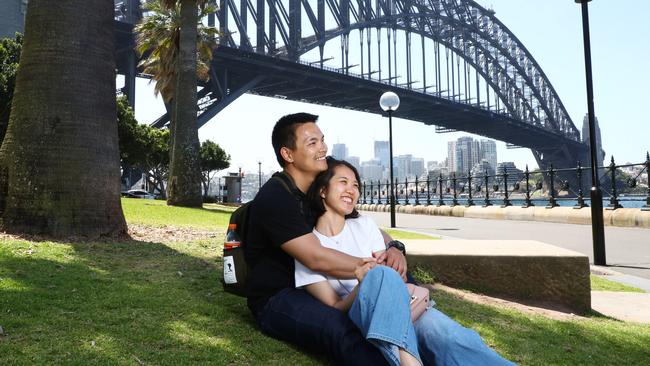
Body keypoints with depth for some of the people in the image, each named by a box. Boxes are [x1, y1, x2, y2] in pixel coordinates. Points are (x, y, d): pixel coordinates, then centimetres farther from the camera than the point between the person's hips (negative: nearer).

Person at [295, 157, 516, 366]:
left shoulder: (364, 225, 14)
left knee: (447, 334, -33)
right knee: (381, 275, -36)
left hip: (404, 309, 3)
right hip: (354, 321, -3)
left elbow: (393, 274, 8)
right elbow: (334, 308, -2)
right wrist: (363, 287, -23)